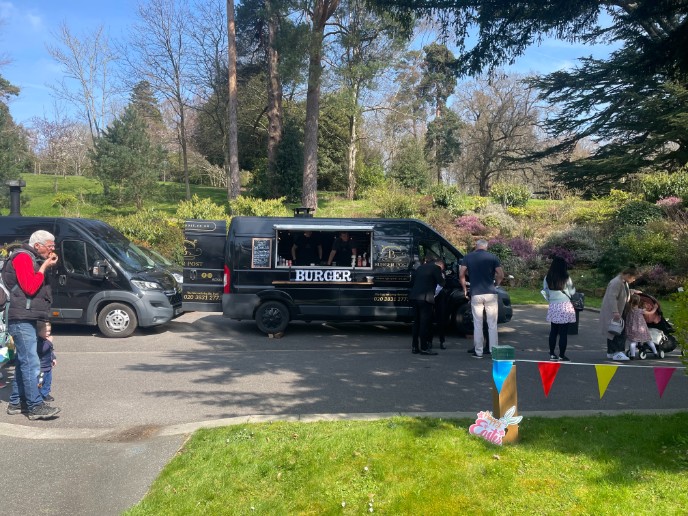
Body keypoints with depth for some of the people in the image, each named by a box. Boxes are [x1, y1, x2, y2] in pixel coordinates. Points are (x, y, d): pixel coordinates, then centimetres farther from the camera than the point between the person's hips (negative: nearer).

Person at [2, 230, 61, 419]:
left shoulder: (32, 259, 20)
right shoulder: (22, 257, -10)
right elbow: (29, 287, -19)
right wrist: (44, 267, -14)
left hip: (27, 318, 11)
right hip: (21, 318, -11)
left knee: (24, 362, 14)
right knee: (31, 363, -12)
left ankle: (16, 402, 22)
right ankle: (35, 406, -12)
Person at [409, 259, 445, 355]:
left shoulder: (421, 267, 20)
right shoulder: (436, 268, -2)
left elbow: (412, 281, 19)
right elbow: (441, 283, -3)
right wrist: (442, 276, 16)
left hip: (414, 297, 7)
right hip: (425, 298, -7)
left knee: (417, 322, 14)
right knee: (425, 323, -4)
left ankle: (414, 347, 17)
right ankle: (424, 348, -4)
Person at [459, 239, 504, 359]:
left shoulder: (468, 257, 5)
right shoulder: (493, 257, 4)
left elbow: (461, 274, -3)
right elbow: (501, 275, -3)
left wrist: (464, 288, 9)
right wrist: (495, 285, 13)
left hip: (475, 294, 0)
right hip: (491, 293, 0)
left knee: (477, 324, 6)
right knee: (492, 324, 6)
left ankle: (478, 352, 7)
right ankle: (493, 351, 6)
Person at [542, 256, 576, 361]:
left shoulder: (547, 278, 0)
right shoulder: (566, 278, -8)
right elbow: (572, 292, 3)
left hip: (553, 306, 4)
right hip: (565, 306, -4)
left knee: (553, 331, 13)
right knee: (563, 333, 1)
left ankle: (552, 354, 18)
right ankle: (561, 355, 5)